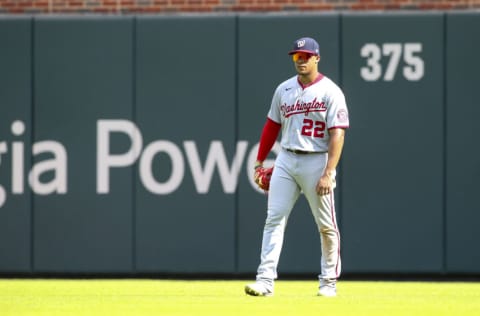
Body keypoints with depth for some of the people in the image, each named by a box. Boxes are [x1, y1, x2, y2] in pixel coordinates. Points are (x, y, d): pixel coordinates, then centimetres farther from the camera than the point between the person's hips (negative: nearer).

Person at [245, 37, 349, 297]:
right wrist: (260, 161, 14)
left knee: (326, 225, 3)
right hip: (286, 159, 4)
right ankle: (265, 280, -11)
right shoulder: (284, 90, 10)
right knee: (274, 219, -6)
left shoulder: (330, 92, -7)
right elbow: (272, 126, 18)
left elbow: (337, 135, -13)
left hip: (317, 161, -4)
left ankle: (329, 282, 17)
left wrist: (328, 173, -21)